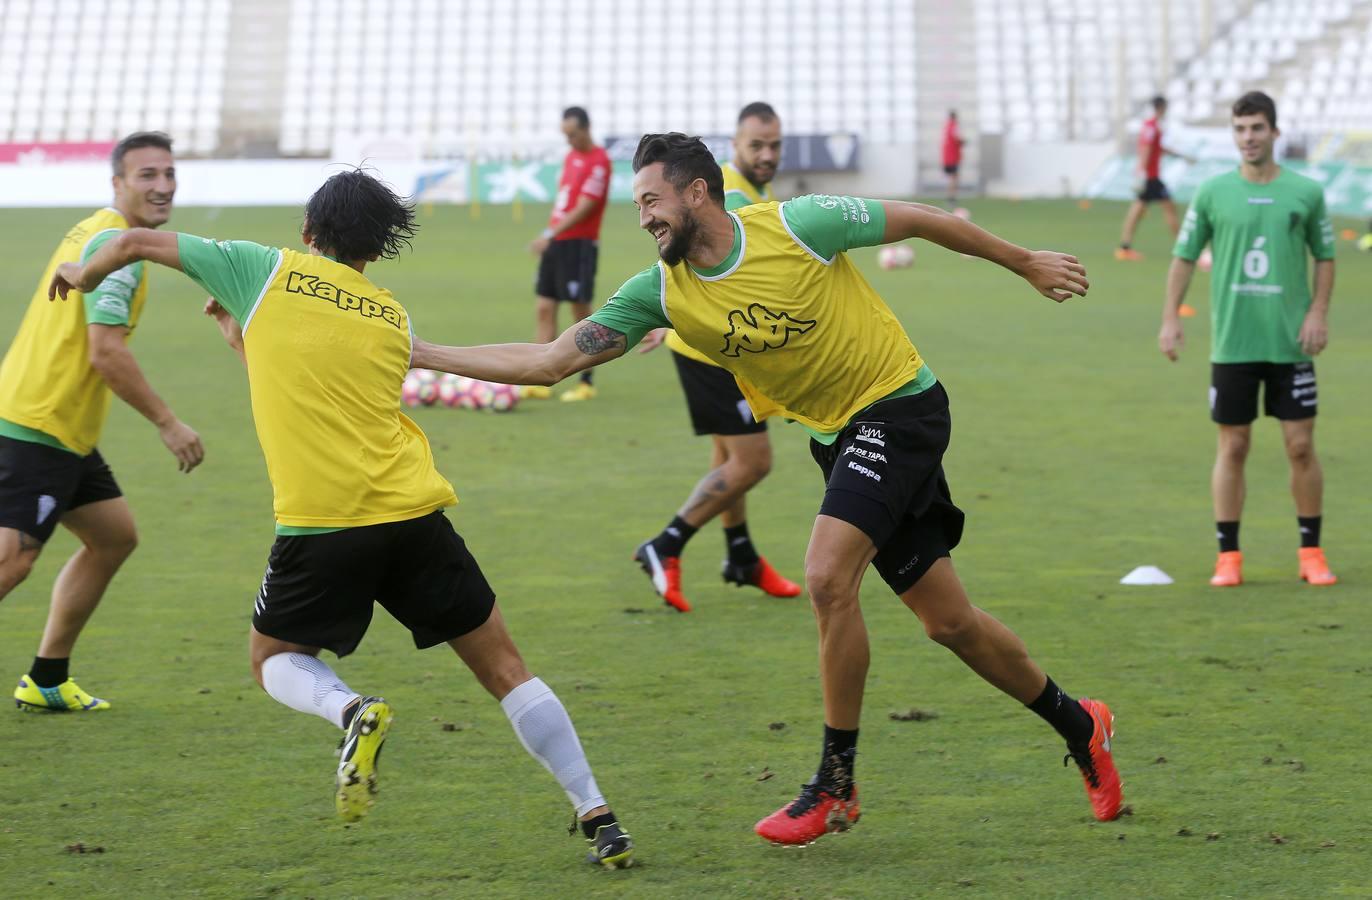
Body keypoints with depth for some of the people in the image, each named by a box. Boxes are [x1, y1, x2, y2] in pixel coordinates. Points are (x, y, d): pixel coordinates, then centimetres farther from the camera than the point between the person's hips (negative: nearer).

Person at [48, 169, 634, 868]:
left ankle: (352, 711, -12)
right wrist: (243, 336, 34)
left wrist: (83, 274, 31)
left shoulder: (266, 272, 6)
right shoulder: (392, 318, 16)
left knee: (274, 661, 21)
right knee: (504, 670, 12)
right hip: (416, 516, 3)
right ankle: (598, 818, 5)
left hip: (320, 523, -3)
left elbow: (135, 242, 12)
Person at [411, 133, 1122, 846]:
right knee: (947, 621, 7)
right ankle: (1076, 725, 29)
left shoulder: (798, 226, -19)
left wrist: (1024, 263, 5)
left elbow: (919, 220, -6)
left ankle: (836, 785, -10)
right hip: (835, 435, 6)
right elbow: (550, 361, -9)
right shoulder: (660, 292, -6)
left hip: (898, 406, -6)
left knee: (828, 578, -22)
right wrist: (422, 354, -16)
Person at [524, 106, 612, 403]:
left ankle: (586, 383, 4)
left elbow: (583, 208, -18)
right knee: (544, 309, 5)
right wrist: (548, 236, 14)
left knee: (580, 311, -3)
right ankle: (541, 383, 6)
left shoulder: (598, 161, -12)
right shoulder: (571, 156, 14)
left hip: (579, 244, -9)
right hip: (556, 242, 9)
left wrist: (550, 235, -20)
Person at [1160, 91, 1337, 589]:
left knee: (1301, 446, 0)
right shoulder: (1213, 193, 2)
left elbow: (1325, 257, 11)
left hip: (1290, 343, 0)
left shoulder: (1306, 192, 2)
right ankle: (1228, 557, 10)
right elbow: (1183, 257, 8)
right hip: (1232, 343, 0)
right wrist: (1170, 318, 0)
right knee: (1232, 448, 3)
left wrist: (1318, 312, -3)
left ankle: (1311, 553, 13)